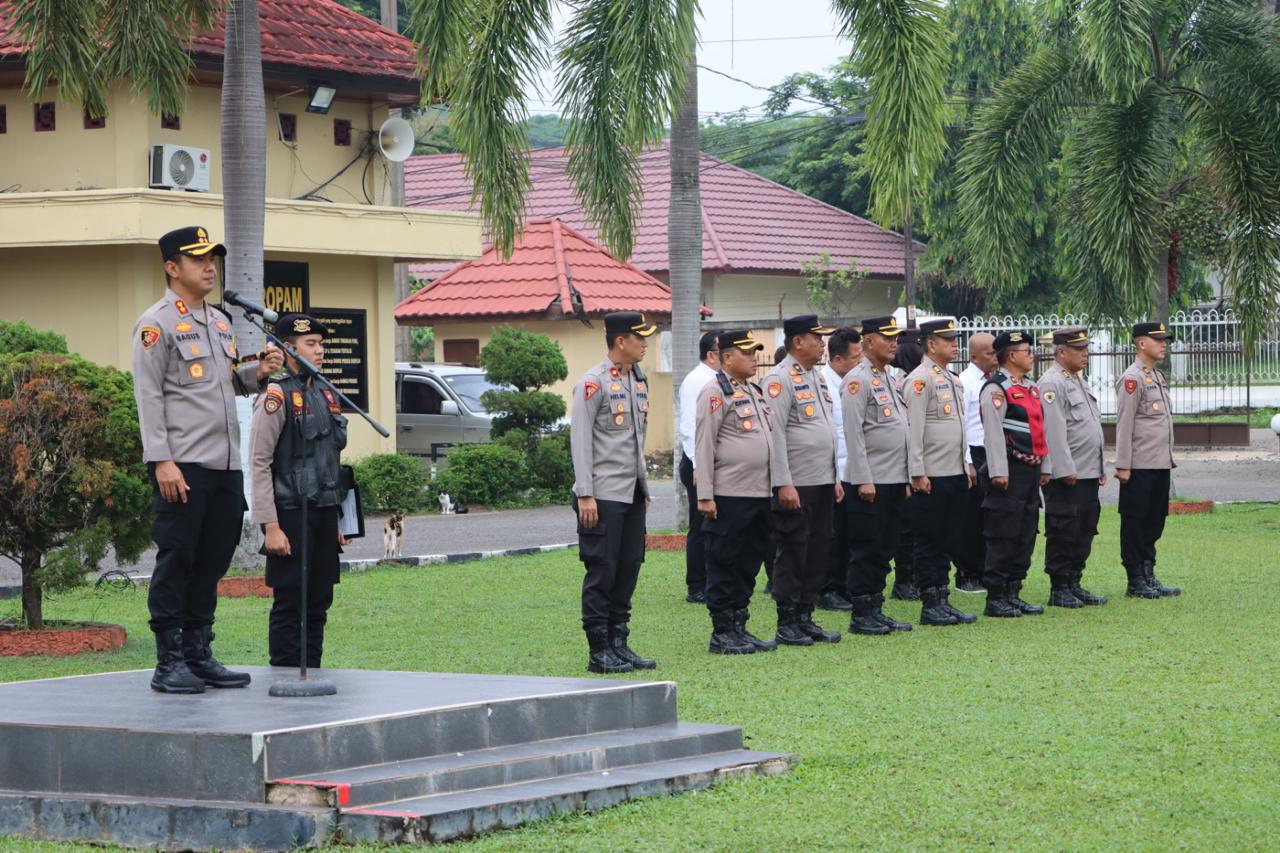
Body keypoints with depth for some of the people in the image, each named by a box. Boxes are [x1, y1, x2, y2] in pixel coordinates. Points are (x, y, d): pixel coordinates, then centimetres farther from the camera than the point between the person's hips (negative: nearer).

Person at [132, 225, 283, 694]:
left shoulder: (220, 321, 19)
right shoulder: (157, 323, -5)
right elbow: (148, 395, -9)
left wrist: (257, 373, 5)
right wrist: (161, 461, -16)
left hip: (227, 465, 8)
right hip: (183, 466, -8)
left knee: (212, 561, 10)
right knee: (176, 561, -4)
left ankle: (199, 655, 17)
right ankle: (169, 663, 0)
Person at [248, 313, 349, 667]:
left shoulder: (326, 396, 14)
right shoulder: (276, 397, -10)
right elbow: (259, 464, -13)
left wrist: (337, 521, 18)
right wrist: (271, 527, -18)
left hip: (324, 516, 8)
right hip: (291, 516, -7)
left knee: (318, 604, 10)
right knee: (289, 604, -4)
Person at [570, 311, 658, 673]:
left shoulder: (638, 381, 15)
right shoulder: (593, 384, -10)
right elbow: (579, 440, -13)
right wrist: (585, 495, -17)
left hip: (633, 494, 8)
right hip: (604, 495, -8)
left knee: (628, 570, 8)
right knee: (602, 572, -5)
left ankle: (618, 644, 15)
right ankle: (599, 652, -1)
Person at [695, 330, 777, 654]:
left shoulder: (754, 391, 17)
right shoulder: (715, 393, -9)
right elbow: (704, 446, -12)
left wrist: (774, 487, 18)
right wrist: (705, 495, -16)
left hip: (759, 494, 8)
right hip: (729, 495, -8)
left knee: (749, 563, 11)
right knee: (723, 564, -1)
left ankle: (739, 627, 18)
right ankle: (722, 634, 3)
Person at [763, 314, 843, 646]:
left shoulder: (817, 377, 16)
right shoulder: (780, 379, -11)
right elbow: (775, 433, -16)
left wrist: (835, 478, 18)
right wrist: (784, 484, -20)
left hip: (822, 482, 8)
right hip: (796, 485, -8)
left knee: (818, 552, 10)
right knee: (792, 553, -2)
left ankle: (805, 618, 17)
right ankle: (787, 624, 4)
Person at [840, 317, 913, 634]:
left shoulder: (891, 379, 16)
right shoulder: (858, 380, -11)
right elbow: (853, 432, -16)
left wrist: (907, 478, 17)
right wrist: (863, 480, -19)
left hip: (894, 480, 8)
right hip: (869, 482, -8)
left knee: (884, 550, 11)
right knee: (865, 550, -3)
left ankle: (876, 611, 17)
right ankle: (860, 616, 1)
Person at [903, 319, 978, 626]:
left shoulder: (953, 380, 16)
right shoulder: (921, 380, -11)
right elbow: (913, 430, -15)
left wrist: (967, 467, 17)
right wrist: (918, 474, -19)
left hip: (956, 474, 8)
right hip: (932, 477, -8)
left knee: (948, 542, 11)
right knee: (929, 543, -2)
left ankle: (943, 600, 16)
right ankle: (930, 606, 2)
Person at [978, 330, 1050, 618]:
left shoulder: (1031, 387, 18)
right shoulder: (996, 388, -10)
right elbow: (993, 432, -16)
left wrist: (1044, 467, 19)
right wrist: (998, 472, -21)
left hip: (1031, 470, 9)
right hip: (1010, 472, -9)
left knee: (1026, 536, 10)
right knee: (1003, 537, -6)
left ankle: (1013, 594, 17)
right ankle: (996, 599, -2)